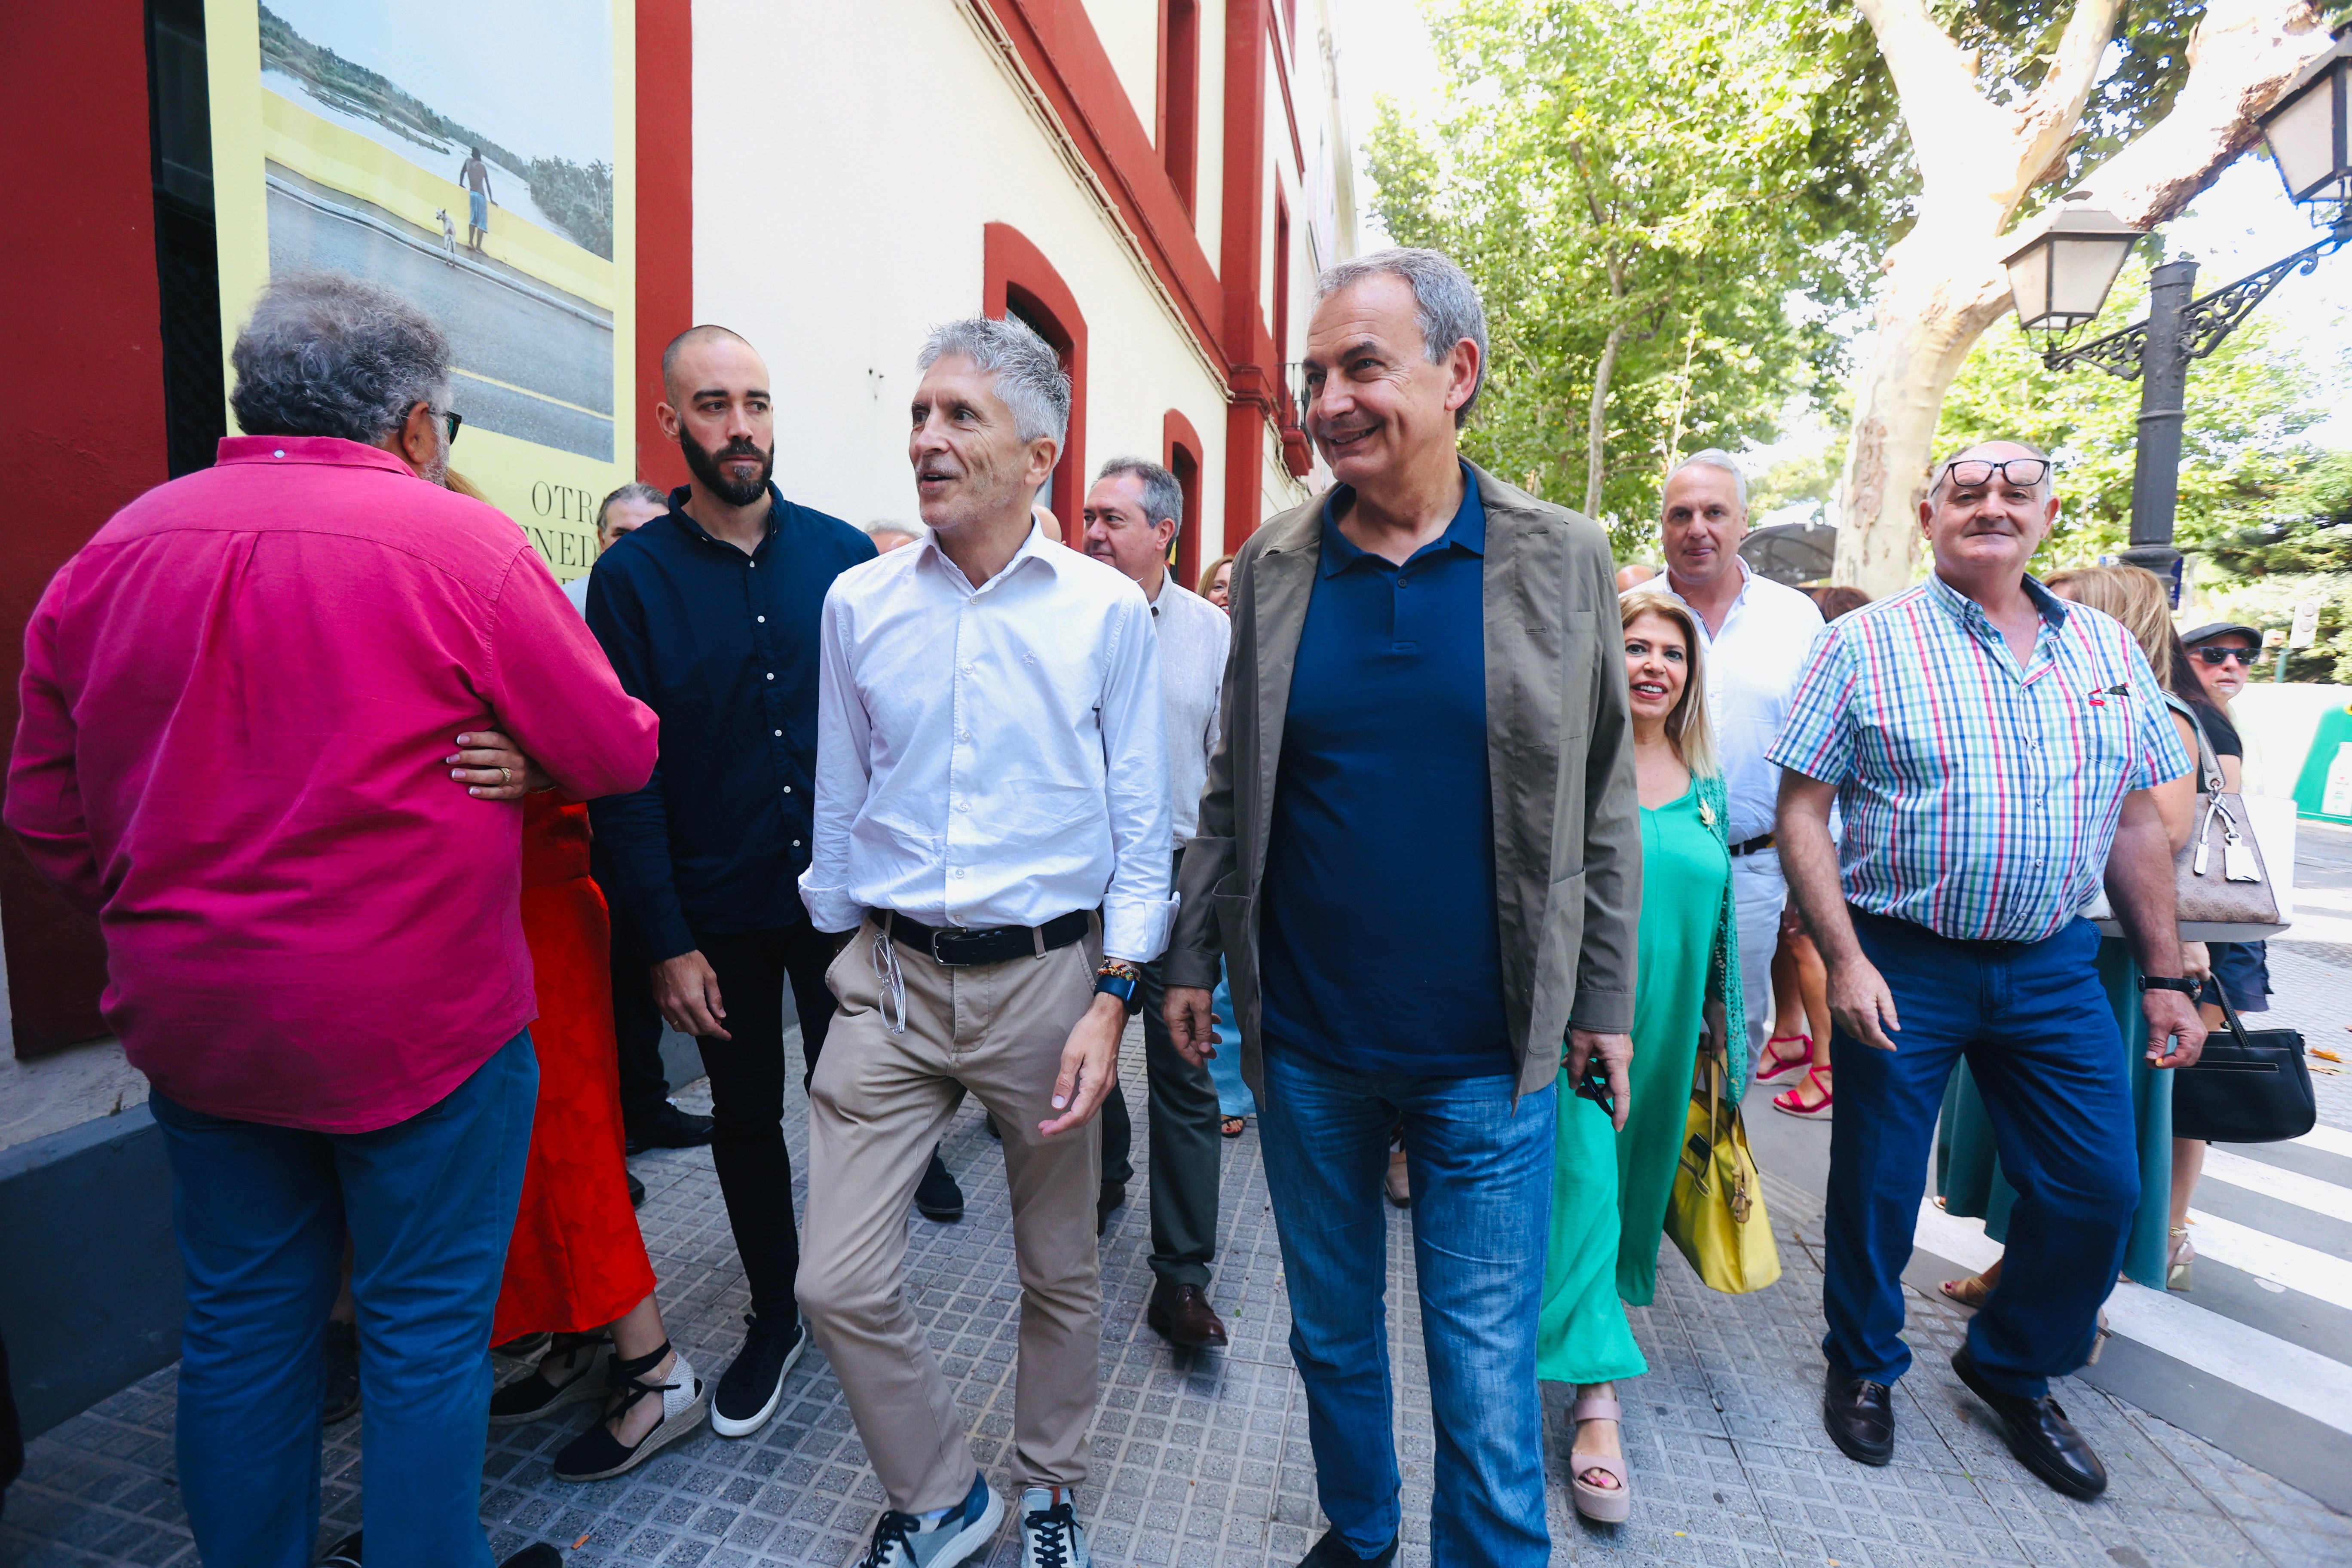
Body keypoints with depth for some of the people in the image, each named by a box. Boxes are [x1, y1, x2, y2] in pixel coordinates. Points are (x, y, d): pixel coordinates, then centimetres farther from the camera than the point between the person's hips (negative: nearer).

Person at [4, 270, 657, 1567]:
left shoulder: (110, 551, 3)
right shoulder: (458, 543, -14)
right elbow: (617, 754, -10)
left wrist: (171, 921, 18)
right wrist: (527, 744, 11)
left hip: (192, 1021, 6)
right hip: (416, 1020, -5)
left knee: (241, 1324, 21)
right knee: (425, 1329, 11)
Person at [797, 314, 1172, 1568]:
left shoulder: (1108, 610, -5)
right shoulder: (858, 604, 2)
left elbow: (1140, 822, -3)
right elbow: (839, 803, 9)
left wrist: (1112, 999, -9)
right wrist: (837, 953, 13)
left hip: (1050, 977, -1)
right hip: (892, 979, 2)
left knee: (1060, 1275, 15)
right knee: (838, 1284, 4)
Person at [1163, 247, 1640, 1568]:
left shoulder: (1563, 560, -3)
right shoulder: (1274, 562, 0)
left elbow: (1602, 806, 1)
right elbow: (1233, 791, 5)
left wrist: (1605, 1000, 2)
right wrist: (1194, 958, 5)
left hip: (1488, 1058, -2)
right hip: (1303, 1045, 3)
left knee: (1488, 1371, 11)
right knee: (1332, 1332, 22)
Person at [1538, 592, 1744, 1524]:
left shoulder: (1704, 782, 8)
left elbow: (1717, 907, 14)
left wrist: (1721, 1021, 13)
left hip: (1668, 1019, 6)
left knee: (1638, 1175, 18)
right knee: (1584, 1181, -6)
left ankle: (1602, 1302, 40)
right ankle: (1598, 1398, 2)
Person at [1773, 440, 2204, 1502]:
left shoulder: (2106, 649, 8)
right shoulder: (1865, 643, -6)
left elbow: (2137, 824, 12)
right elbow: (1801, 810, -10)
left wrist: (2165, 976, 9)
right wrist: (1844, 959, -16)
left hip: (2053, 967, 5)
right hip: (1900, 965, -4)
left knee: (2098, 1191, 10)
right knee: (1877, 1184, 7)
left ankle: (2013, 1370, 36)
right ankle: (1864, 1366, 33)